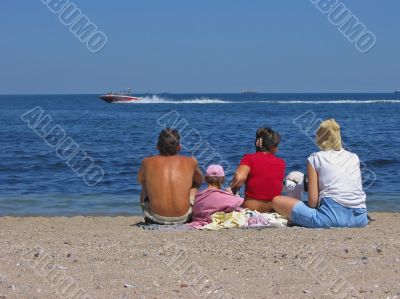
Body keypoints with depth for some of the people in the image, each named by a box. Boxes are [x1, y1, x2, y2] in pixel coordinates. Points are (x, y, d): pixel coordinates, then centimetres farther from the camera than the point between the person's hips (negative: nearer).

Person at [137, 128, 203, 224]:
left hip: (156, 219, 0)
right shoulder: (190, 162, 1)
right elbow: (200, 181, 23)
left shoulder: (148, 162, 0)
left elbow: (140, 180, 22)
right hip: (183, 218, 0)